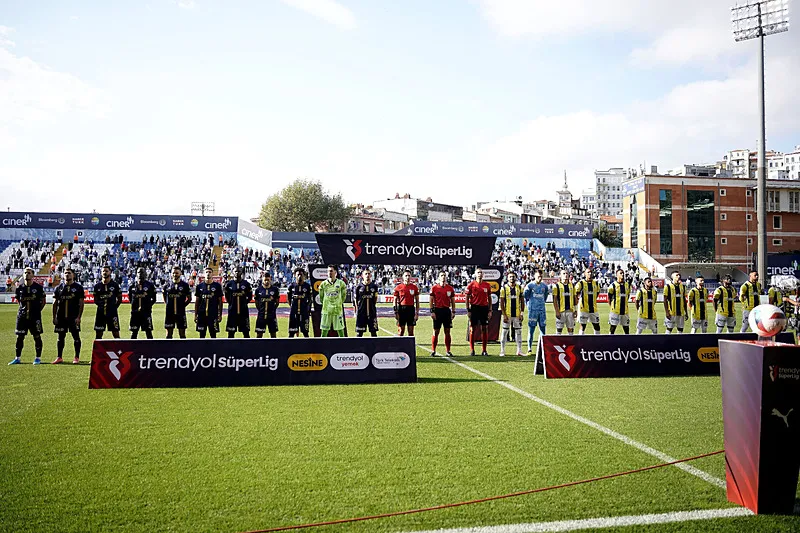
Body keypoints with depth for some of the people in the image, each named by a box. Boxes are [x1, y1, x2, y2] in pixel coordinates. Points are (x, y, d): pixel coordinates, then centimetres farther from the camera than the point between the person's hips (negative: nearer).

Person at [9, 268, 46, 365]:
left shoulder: (38, 287, -3)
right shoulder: (19, 288, 4)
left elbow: (43, 301, 6)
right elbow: (19, 300, 18)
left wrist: (37, 310, -1)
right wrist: (23, 309, 8)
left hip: (35, 316, -3)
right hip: (22, 316, 3)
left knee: (37, 336, 1)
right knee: (20, 337, 6)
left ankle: (38, 358, 10)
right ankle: (18, 358, 15)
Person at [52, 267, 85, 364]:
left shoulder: (78, 288, 1)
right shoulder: (59, 288, 10)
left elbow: (81, 303, -2)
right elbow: (55, 303, 11)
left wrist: (78, 317, -10)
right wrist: (54, 317, 4)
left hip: (73, 317, -3)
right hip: (61, 317, 3)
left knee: (76, 336, -1)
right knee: (61, 337, 7)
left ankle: (77, 357, 5)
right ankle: (59, 357, 15)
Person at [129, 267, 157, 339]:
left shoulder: (150, 285, 1)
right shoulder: (132, 286, 7)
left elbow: (153, 299, 7)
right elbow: (130, 298, 17)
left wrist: (148, 306, -2)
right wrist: (135, 306, 6)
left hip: (146, 312, -2)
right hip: (135, 312, 2)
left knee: (148, 332, -1)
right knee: (134, 332, 6)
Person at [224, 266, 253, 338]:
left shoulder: (246, 284, 0)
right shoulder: (229, 284, 1)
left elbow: (250, 296, 10)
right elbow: (227, 297, 13)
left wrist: (244, 303, 2)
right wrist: (232, 304, 7)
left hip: (243, 311, 0)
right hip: (232, 311, 0)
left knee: (246, 332, 3)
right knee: (231, 333, 5)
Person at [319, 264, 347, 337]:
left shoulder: (341, 283, 1)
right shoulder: (323, 284, 3)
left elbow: (343, 296, 12)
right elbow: (321, 297, 14)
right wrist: (324, 304, 12)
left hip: (337, 310, -1)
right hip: (326, 310, 1)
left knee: (340, 330, 5)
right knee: (324, 330, 3)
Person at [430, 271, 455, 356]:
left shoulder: (450, 288, 7)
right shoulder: (434, 288, 0)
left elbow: (452, 301, 11)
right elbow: (431, 301, 0)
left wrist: (453, 312, 4)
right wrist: (432, 311, -7)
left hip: (447, 310, 2)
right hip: (437, 311, -2)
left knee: (447, 331, 5)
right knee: (436, 332, 1)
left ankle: (448, 351, 10)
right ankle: (433, 350, 9)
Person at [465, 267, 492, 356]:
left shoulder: (487, 285, 7)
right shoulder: (471, 285, 0)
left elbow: (489, 299, 11)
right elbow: (467, 298, 1)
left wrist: (490, 311, 5)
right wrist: (468, 310, -4)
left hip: (484, 308, 2)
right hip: (474, 308, -2)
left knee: (484, 329, 2)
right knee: (473, 329, 1)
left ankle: (484, 350, 9)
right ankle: (472, 350, 8)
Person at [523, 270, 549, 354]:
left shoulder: (544, 286, 7)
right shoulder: (530, 285, -6)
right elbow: (525, 296, 2)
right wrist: (529, 304, 4)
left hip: (542, 310, 4)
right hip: (533, 310, -4)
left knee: (543, 329, 5)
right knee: (531, 330, -2)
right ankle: (530, 350, 2)